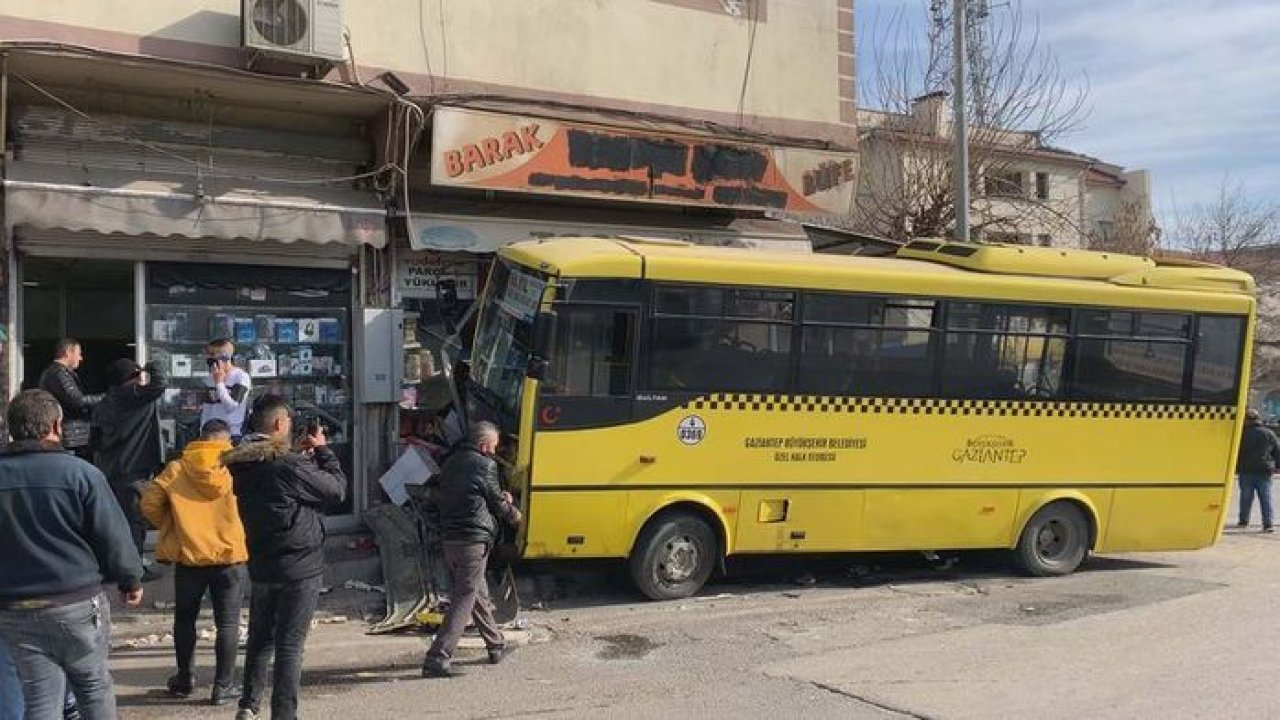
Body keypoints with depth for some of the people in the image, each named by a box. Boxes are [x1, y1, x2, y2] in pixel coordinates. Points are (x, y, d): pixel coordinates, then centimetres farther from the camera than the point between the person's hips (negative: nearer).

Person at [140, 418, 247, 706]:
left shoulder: (176, 469, -2)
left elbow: (150, 504, -3)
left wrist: (169, 527, 13)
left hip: (188, 555, 2)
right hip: (229, 555, -2)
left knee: (185, 620, 19)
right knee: (227, 623, 6)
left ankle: (184, 680, 30)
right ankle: (223, 686, 9)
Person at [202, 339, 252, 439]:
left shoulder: (242, 377, -8)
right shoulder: (210, 379, 9)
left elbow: (231, 406, -16)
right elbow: (206, 409, 13)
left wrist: (219, 382, -14)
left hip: (234, 434, -5)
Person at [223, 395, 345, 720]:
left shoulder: (241, 464, 2)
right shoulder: (287, 464, -22)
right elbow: (338, 489, -13)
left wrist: (299, 454, 12)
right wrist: (322, 450, -2)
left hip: (261, 566, 7)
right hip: (300, 568, -7)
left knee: (259, 638, 19)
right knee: (290, 644, 1)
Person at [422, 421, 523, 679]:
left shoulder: (451, 462, 12)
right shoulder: (485, 465, -10)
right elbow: (497, 502, -3)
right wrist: (513, 514, 19)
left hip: (448, 539, 9)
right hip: (474, 541, -9)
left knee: (478, 594, 20)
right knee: (464, 599, -6)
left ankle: (497, 647, 31)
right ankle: (438, 658, -12)